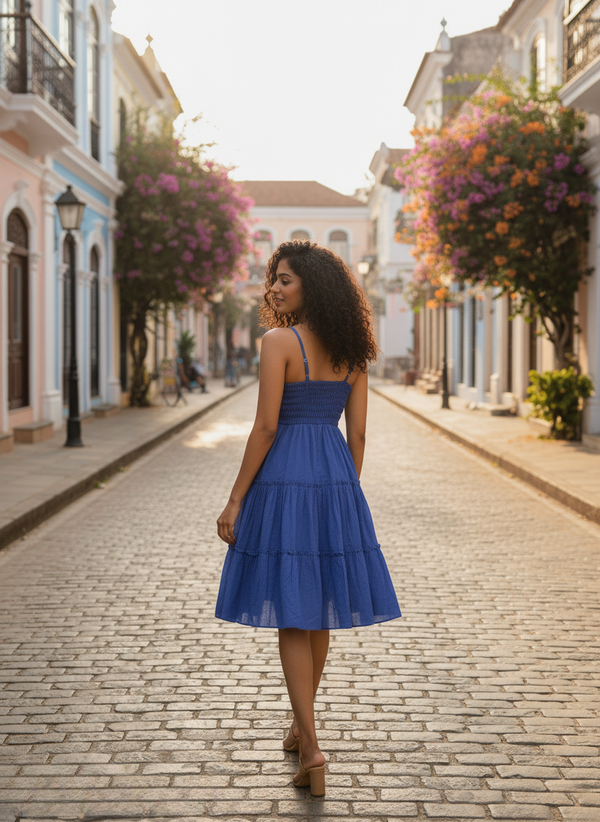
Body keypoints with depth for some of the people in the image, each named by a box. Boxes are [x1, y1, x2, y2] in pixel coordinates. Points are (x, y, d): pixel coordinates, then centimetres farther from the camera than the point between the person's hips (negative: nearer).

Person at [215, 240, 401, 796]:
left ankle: (311, 749, -5)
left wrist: (236, 500, -9)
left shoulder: (279, 341, -11)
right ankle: (300, 723, 34)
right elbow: (357, 433, 7)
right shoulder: (351, 350, 6)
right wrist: (347, 495, 16)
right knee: (320, 607, 17)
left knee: (290, 615, 1)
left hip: (283, 479, -6)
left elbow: (266, 427, -14)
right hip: (335, 480, 6)